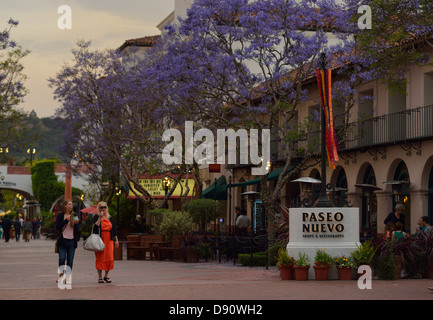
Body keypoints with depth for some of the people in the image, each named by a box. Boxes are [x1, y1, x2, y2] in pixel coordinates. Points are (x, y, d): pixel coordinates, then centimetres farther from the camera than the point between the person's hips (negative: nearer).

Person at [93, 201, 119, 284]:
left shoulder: (110, 218, 12)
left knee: (109, 258, -3)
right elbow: (95, 227, -16)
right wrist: (100, 218, -19)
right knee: (100, 258, -2)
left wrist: (116, 240, 13)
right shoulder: (96, 217, 1)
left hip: (109, 241, 3)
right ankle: (100, 277, 6)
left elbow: (114, 230, 16)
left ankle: (106, 276, 11)